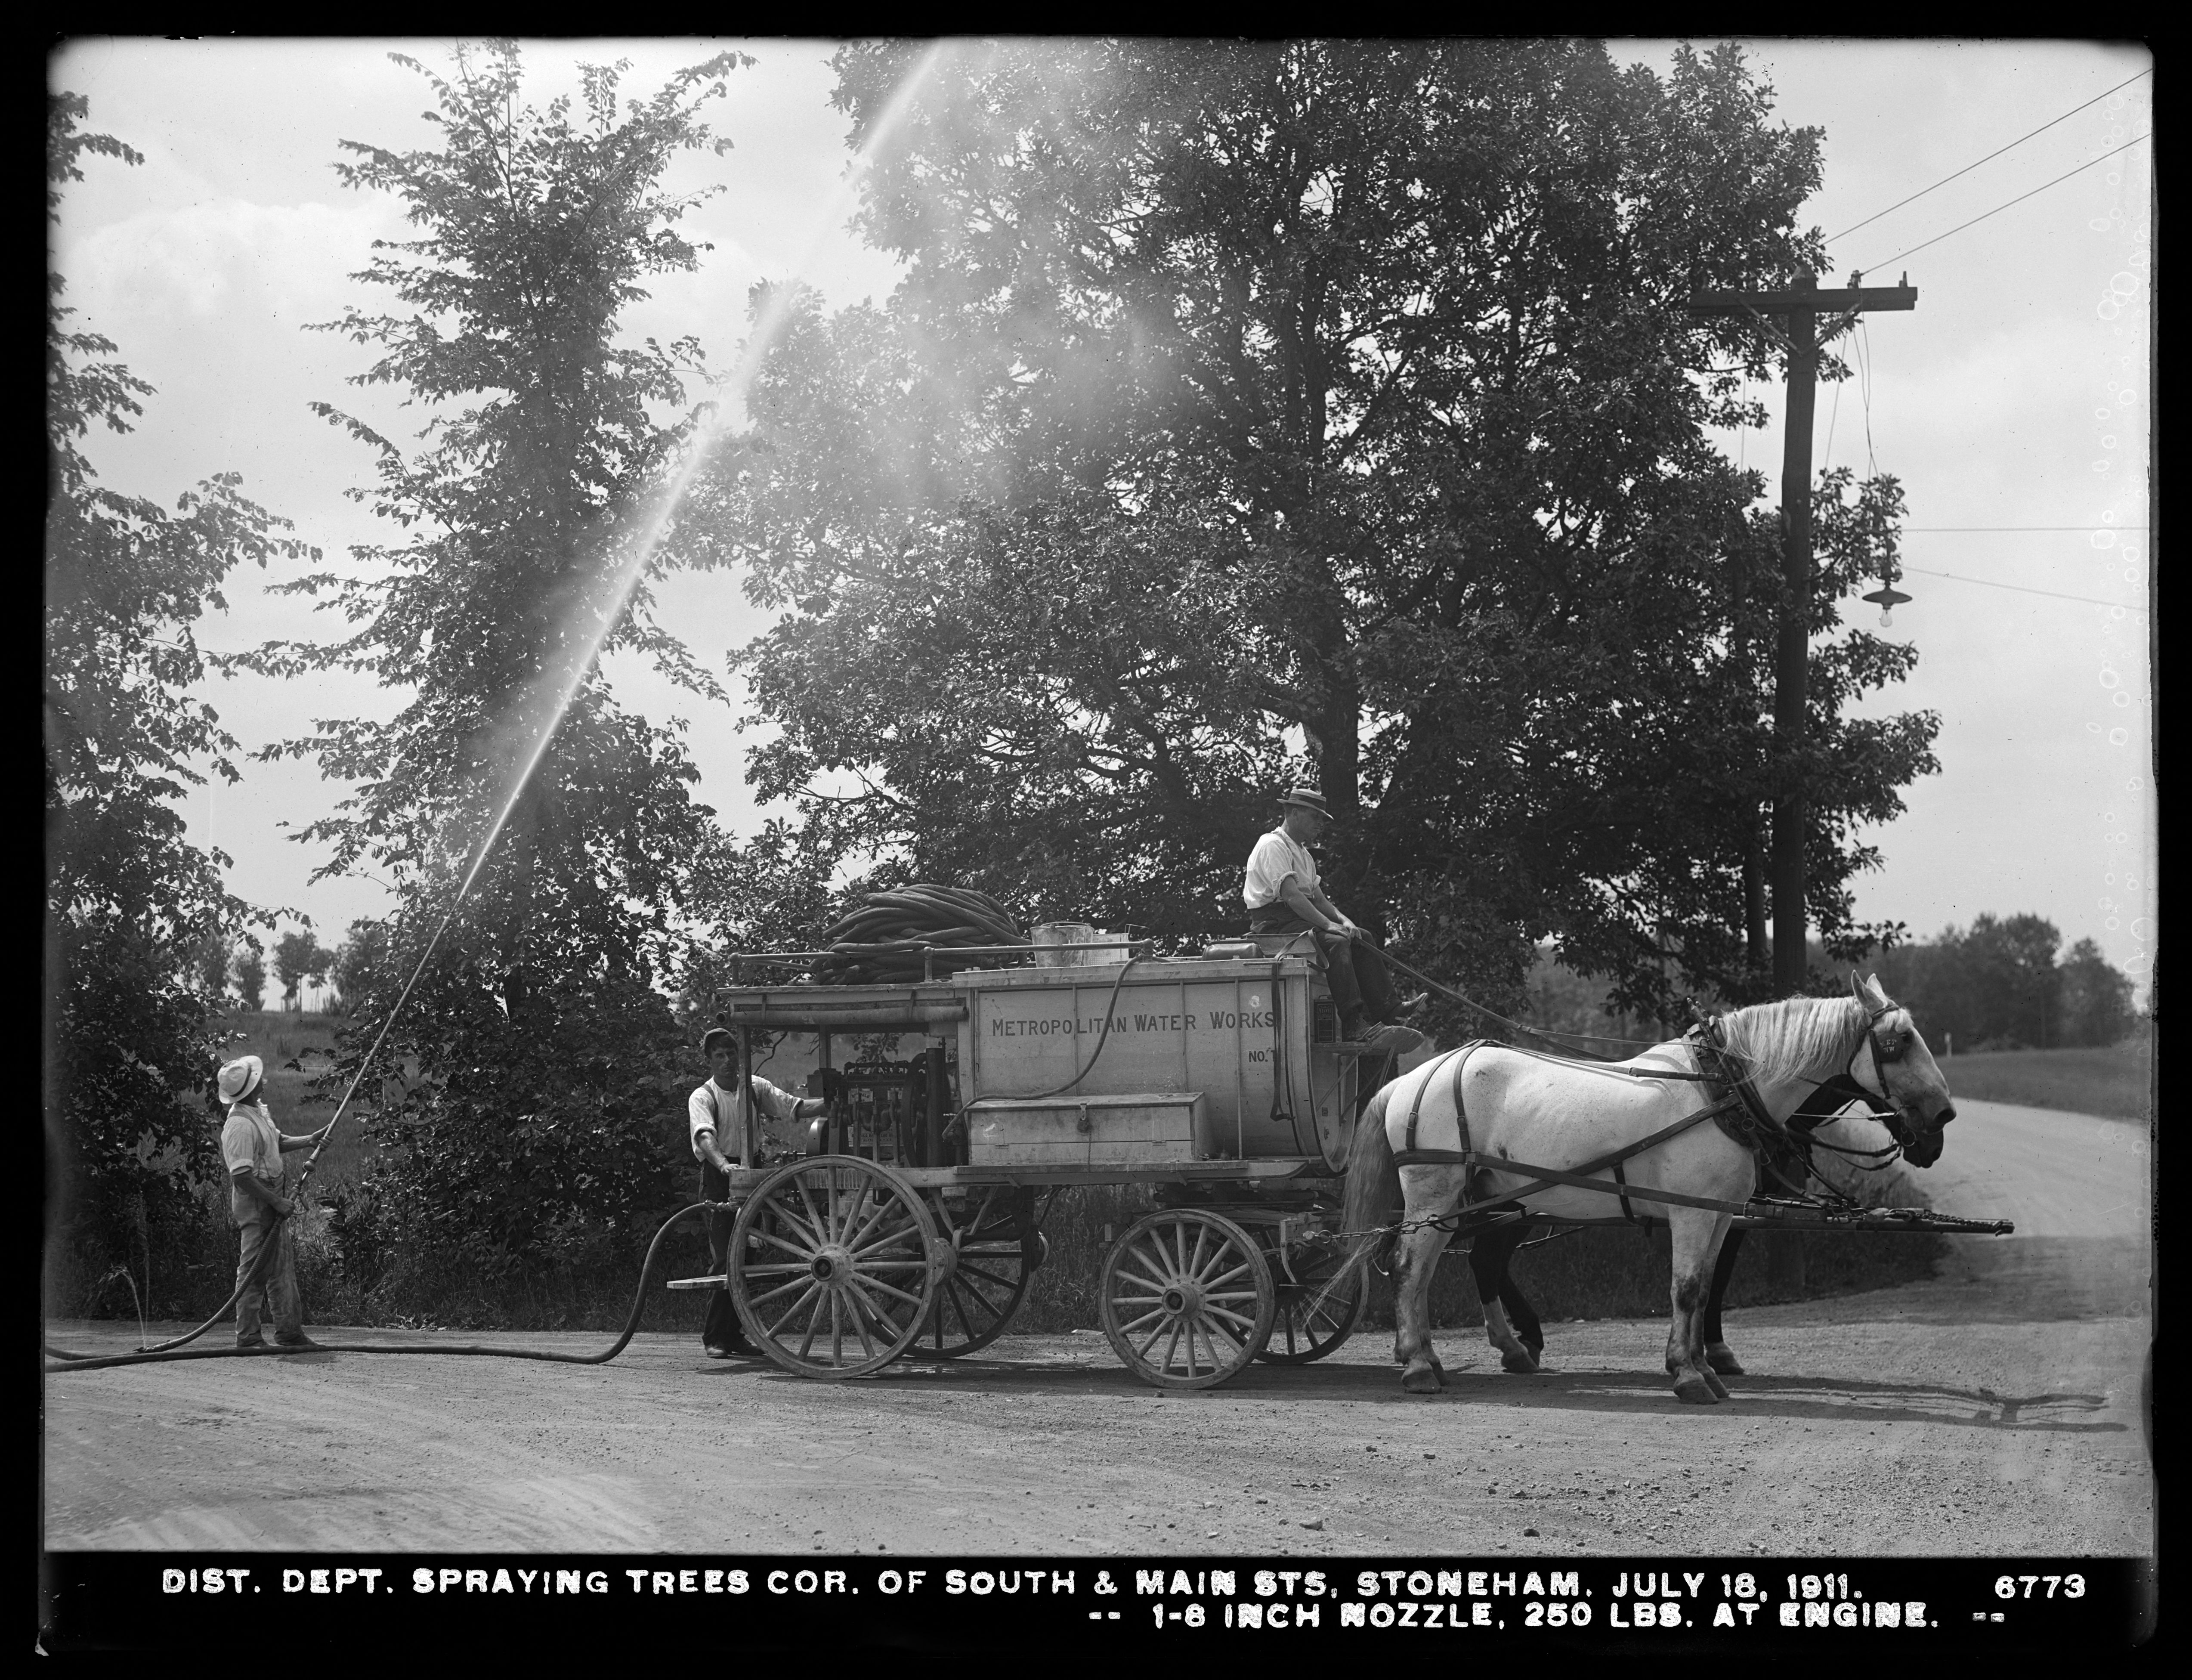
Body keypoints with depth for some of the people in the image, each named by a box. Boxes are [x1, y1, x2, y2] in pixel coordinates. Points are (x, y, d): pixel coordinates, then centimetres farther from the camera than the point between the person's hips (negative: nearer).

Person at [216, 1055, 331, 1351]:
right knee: (255, 1270, -4)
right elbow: (241, 1176, -26)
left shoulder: (259, 1112, 8)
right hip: (256, 1204, -10)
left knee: (284, 1264, 16)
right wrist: (277, 1202, -23)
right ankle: (248, 1337, 3)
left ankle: (289, 1332, 25)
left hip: (271, 1201, 10)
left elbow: (277, 1142, 26)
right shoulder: (240, 1125, -23)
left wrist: (308, 1140, 12)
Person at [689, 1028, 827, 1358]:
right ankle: (714, 1337, -3)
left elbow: (794, 1106, 2)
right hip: (720, 1180, -5)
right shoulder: (702, 1097, -6)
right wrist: (723, 1164, -43)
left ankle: (733, 1333, 15)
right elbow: (705, 1135, -24)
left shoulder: (755, 1087, 8)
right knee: (725, 1260, -10)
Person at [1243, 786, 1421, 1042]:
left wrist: (1343, 920, -2)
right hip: (1274, 923, -10)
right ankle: (1353, 1024, -37)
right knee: (1336, 942, -30)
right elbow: (1291, 895, -23)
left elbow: (1318, 898, 18)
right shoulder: (1273, 846, -11)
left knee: (1362, 939, -4)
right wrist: (1328, 925, -27)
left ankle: (1388, 1010, -11)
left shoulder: (1302, 853, 22)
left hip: (1299, 919, 10)